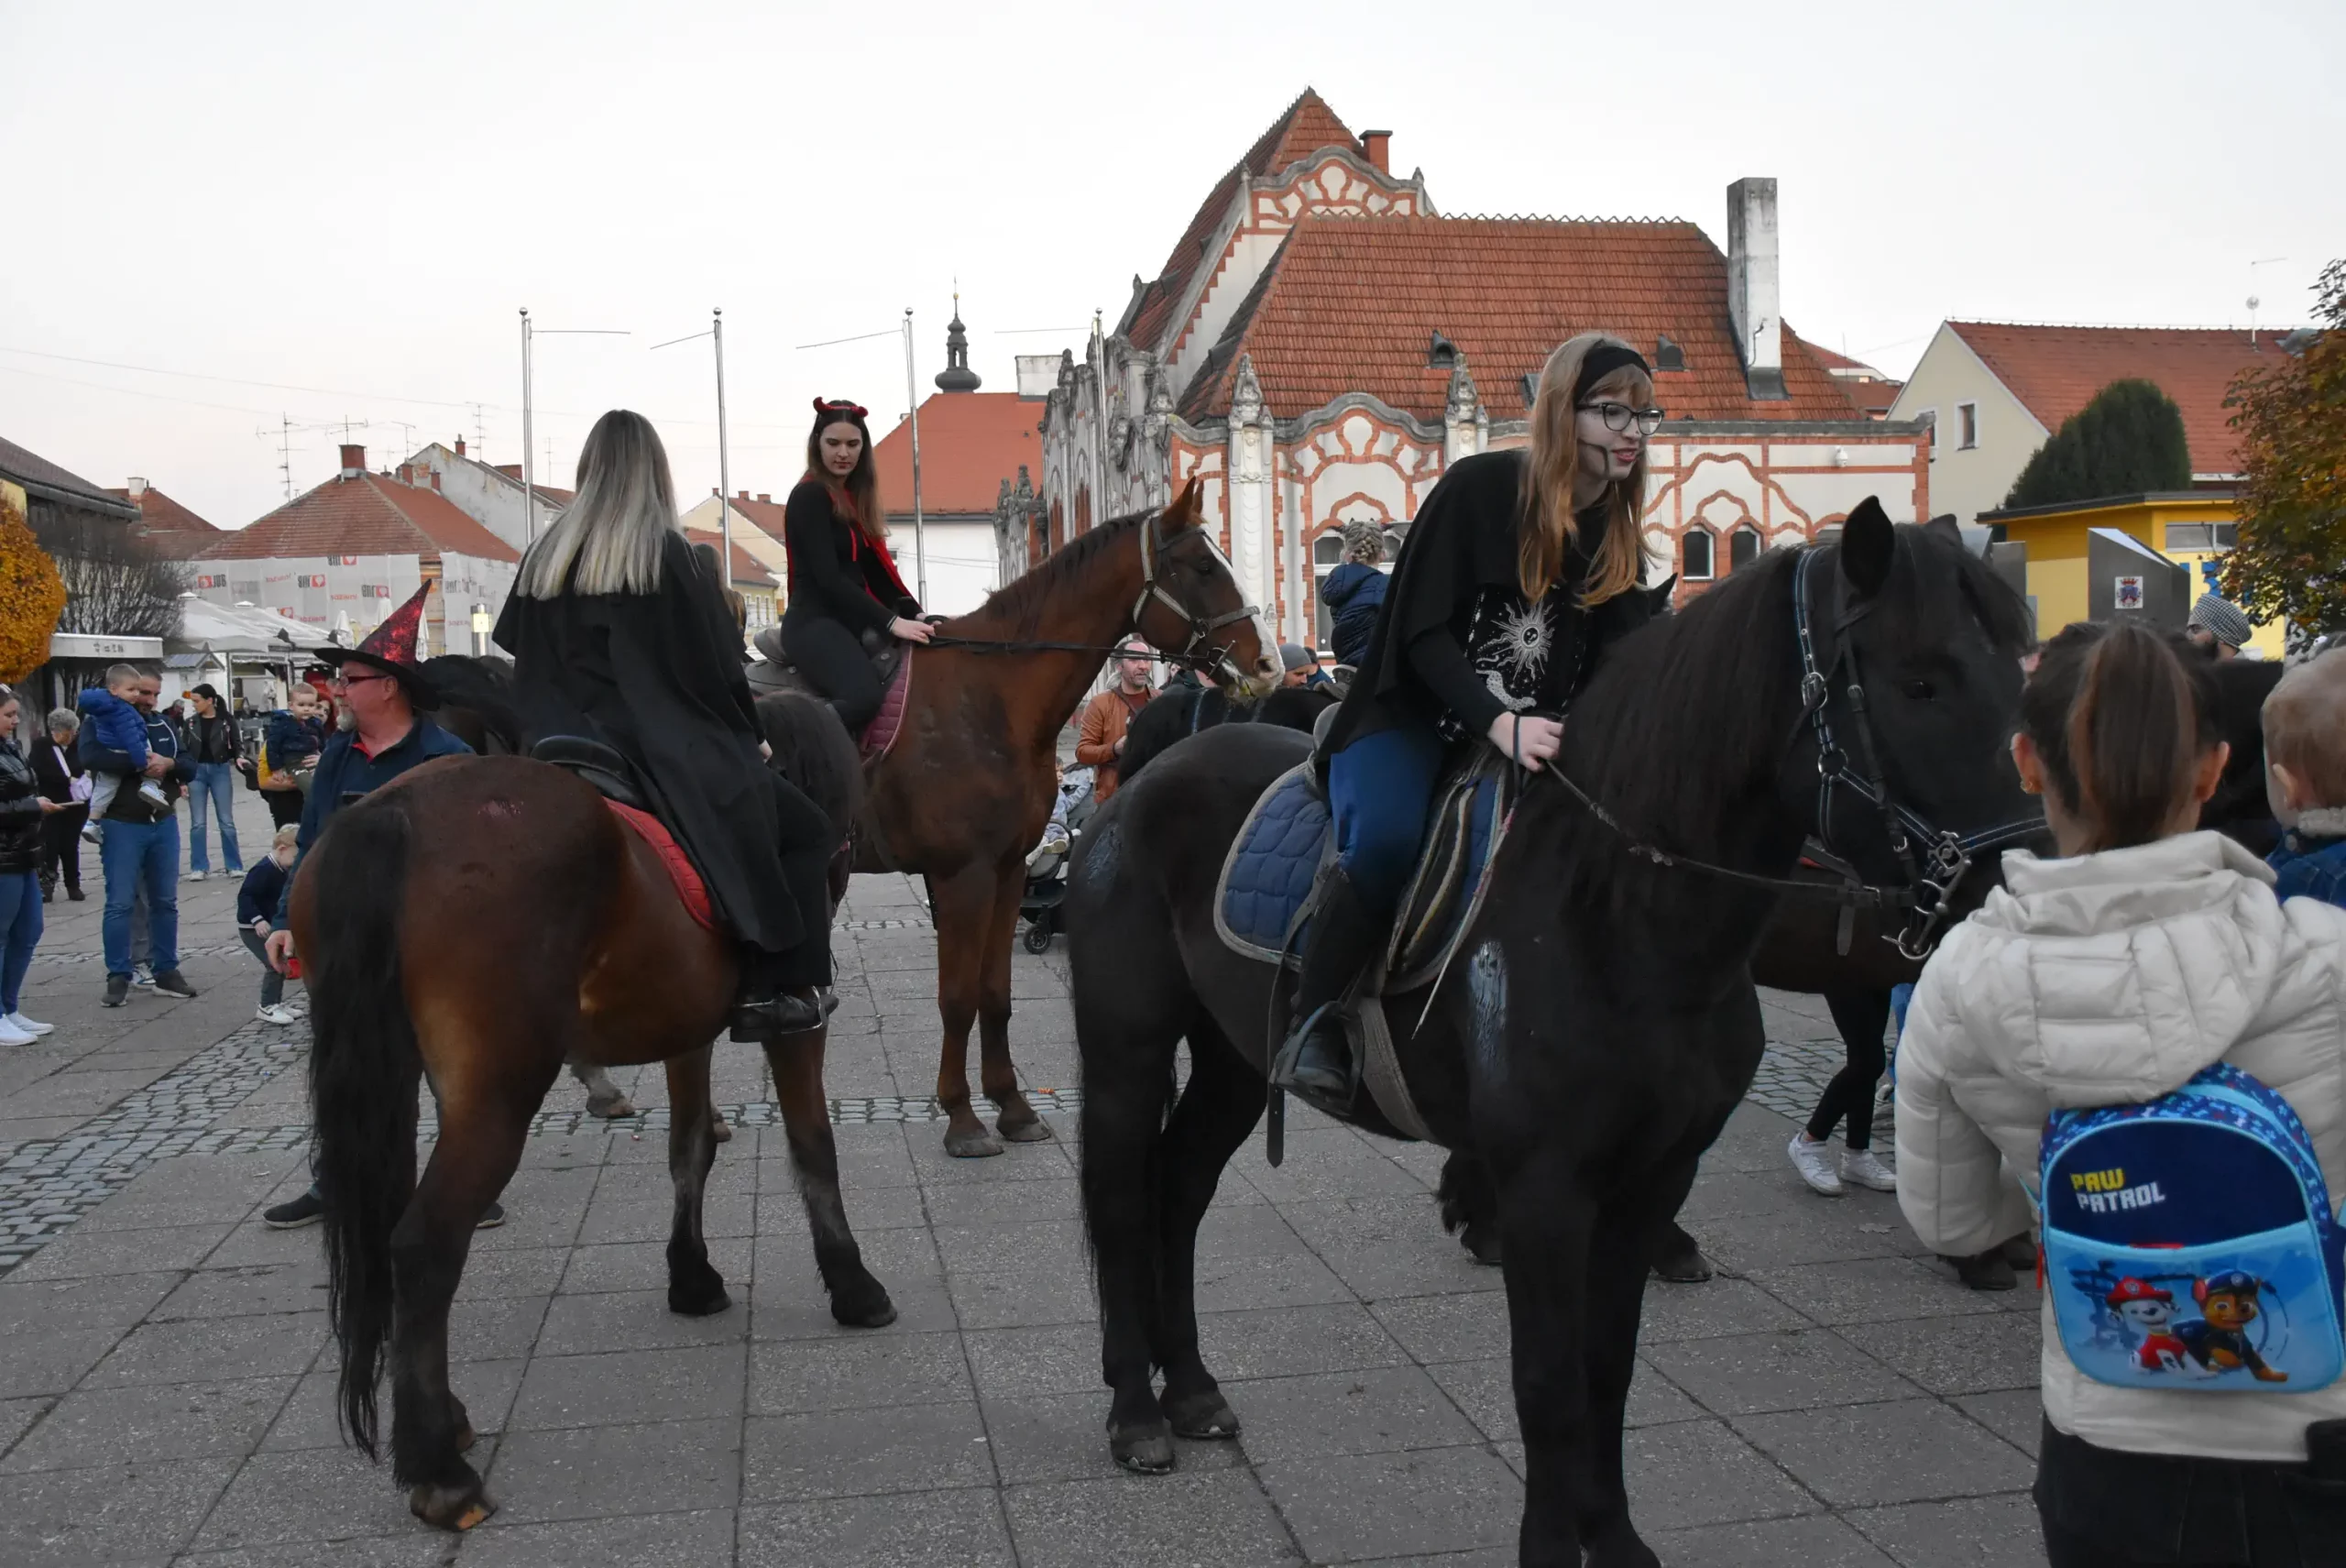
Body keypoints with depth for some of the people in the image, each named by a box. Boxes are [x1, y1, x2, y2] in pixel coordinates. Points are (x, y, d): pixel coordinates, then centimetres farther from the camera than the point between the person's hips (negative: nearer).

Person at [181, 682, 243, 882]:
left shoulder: (227, 721, -2)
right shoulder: (190, 723, 5)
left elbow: (236, 746, 2)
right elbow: (185, 751, 8)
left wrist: (240, 757, -20)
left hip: (220, 771, -2)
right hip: (196, 772, 2)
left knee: (226, 821, 1)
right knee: (197, 823, 1)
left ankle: (234, 865, 7)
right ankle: (199, 867, 6)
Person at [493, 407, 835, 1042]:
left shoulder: (545, 556, 6)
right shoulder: (667, 554, -10)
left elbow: (518, 656, 14)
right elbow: (716, 667, -7)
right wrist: (750, 735, 8)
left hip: (565, 753, 6)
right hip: (668, 749, -6)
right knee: (799, 831, 4)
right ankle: (768, 992, -3)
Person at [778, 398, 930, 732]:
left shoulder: (855, 496, 17)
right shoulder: (809, 496, -9)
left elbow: (876, 570, 15)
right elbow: (829, 578, -18)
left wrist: (914, 613, 0)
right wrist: (891, 621, -22)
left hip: (853, 623, 9)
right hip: (815, 623, -9)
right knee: (865, 697, -34)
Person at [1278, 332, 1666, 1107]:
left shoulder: (1618, 535, 8)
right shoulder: (1478, 488, -10)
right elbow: (1423, 631, -15)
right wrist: (1498, 724, -29)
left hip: (1535, 736, 6)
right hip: (1416, 716, -6)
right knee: (1387, 836, -34)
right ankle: (1314, 1022, -17)